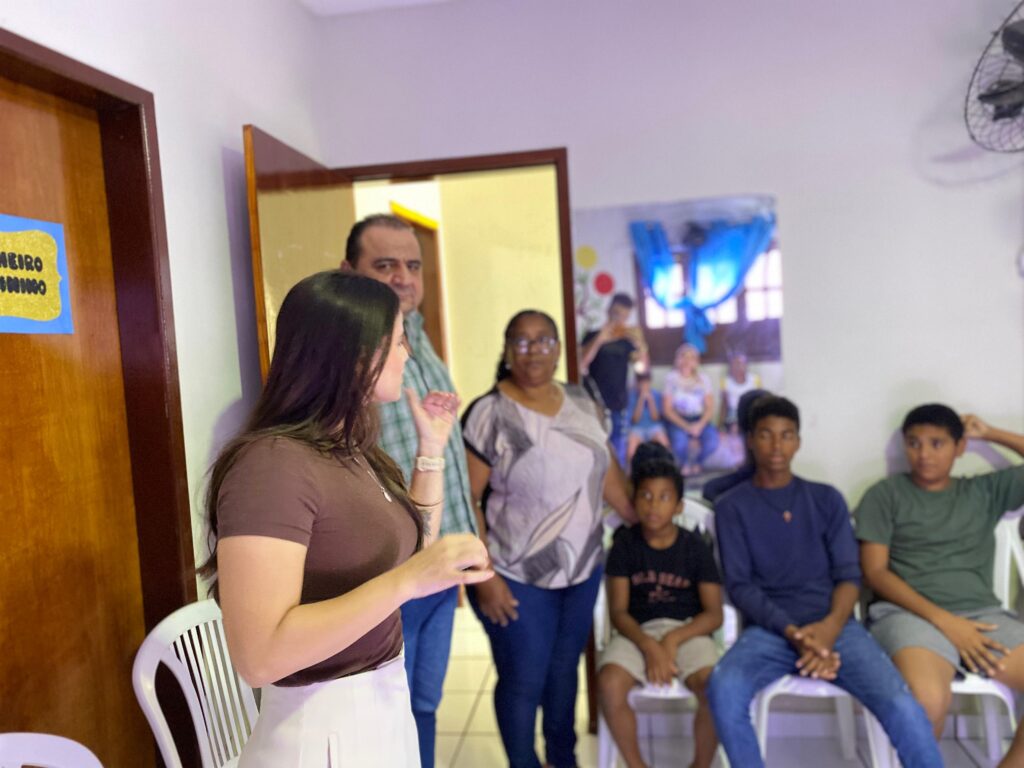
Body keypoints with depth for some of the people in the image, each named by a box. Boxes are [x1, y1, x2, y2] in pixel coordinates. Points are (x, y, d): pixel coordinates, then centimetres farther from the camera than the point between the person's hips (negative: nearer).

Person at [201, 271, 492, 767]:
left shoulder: (352, 450, 2)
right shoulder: (274, 463, -24)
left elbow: (414, 547, 11)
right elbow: (258, 657, -28)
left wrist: (431, 448, 7)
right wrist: (404, 582, -33)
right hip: (322, 725, -8)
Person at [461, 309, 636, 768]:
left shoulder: (581, 403, 3)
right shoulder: (488, 414, -16)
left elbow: (608, 474, 11)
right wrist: (483, 575, -18)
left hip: (583, 569, 5)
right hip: (516, 576, -5)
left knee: (564, 669, 20)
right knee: (523, 681, 8)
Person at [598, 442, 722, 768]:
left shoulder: (696, 547, -2)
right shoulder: (625, 543, -1)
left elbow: (714, 614, -3)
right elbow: (618, 611, -4)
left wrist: (673, 640, -18)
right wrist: (649, 646, -21)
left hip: (688, 631, 0)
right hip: (638, 631, 0)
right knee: (610, 682, -29)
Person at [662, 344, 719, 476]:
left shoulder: (703, 378, 5)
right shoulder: (671, 377, -2)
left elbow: (710, 408, 1)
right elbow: (668, 409, -5)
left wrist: (700, 425, -18)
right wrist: (686, 427, -18)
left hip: (699, 420, 2)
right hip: (677, 420, -2)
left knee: (712, 440, -28)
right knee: (680, 441, -35)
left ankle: (698, 462, 8)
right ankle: (685, 464, 3)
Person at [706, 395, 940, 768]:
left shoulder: (827, 499, 13)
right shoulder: (732, 507, 7)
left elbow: (849, 575, 6)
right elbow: (739, 585, -1)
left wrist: (831, 626, -15)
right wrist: (791, 632, -18)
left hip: (833, 625, 2)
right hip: (769, 629, -1)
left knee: (902, 707, -25)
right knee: (723, 689, -31)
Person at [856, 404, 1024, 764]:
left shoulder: (985, 491, 20)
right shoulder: (885, 494, 8)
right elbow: (875, 572, 0)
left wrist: (992, 434, 16)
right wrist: (944, 620, -11)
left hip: (983, 615, 4)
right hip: (909, 613, -4)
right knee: (927, 700, -35)